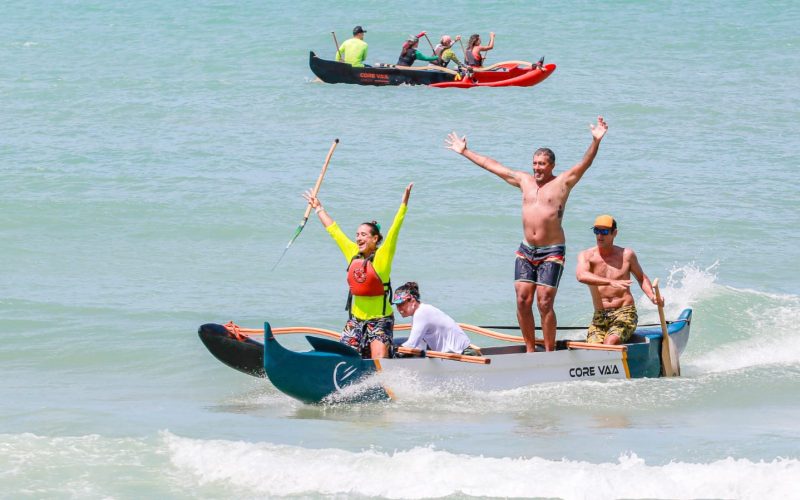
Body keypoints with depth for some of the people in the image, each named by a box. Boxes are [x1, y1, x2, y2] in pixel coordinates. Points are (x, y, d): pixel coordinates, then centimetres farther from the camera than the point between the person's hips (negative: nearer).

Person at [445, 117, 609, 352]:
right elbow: (490, 165, 20)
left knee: (544, 303, -9)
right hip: (526, 251, 5)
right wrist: (464, 151, 25)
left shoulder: (562, 182, -1)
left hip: (552, 253, -5)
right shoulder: (524, 180, 13)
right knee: (523, 301, 0)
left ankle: (549, 353, -2)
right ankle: (530, 350, 9)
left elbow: (585, 163, -15)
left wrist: (596, 141, -31)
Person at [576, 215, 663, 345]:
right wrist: (610, 282, -36)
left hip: (625, 313, -2)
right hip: (599, 316, 2)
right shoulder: (586, 256, 1)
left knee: (610, 343, -30)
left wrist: (652, 296, -2)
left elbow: (641, 278, 20)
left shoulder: (626, 255, 5)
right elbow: (581, 276, -22)